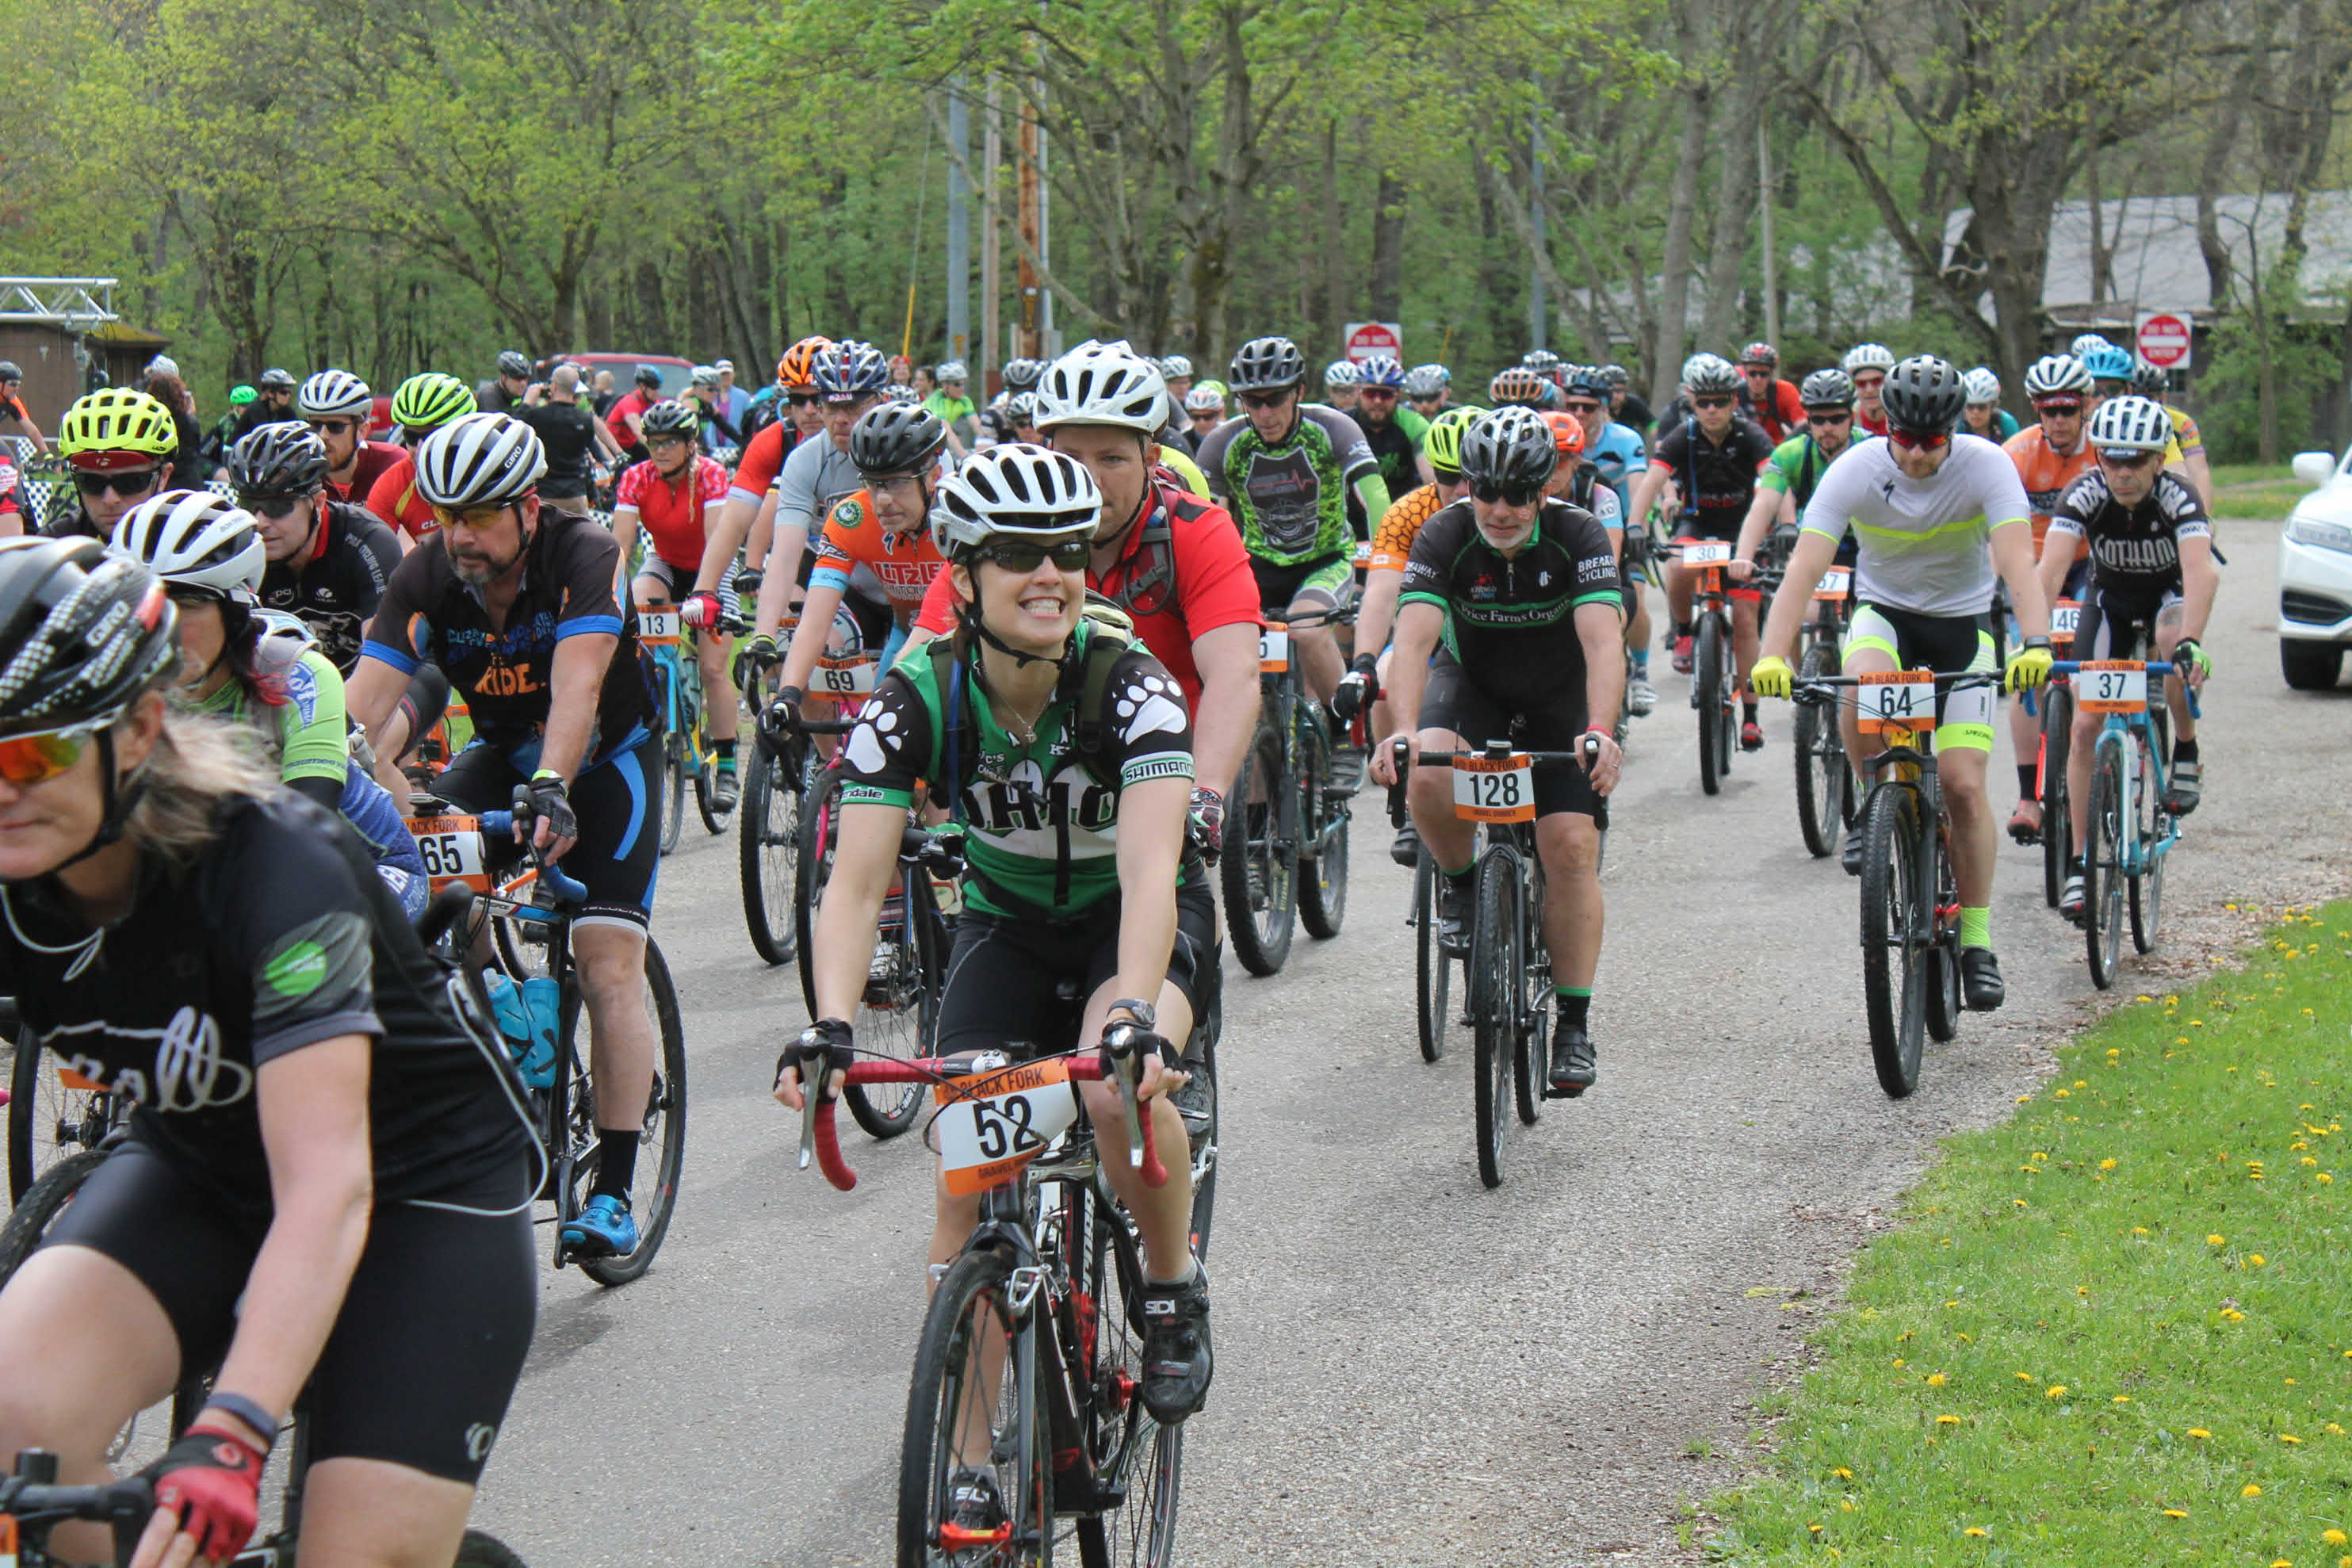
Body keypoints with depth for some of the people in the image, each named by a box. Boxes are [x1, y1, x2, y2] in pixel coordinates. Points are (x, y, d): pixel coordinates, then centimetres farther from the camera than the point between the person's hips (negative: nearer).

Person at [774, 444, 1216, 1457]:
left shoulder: (1128, 683, -27)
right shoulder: (916, 700, -21)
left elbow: (1148, 867, -39)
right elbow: (855, 883, -27)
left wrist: (1135, 1013, -55)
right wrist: (830, 1027, -44)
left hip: (1136, 920, -2)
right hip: (1006, 924, 3)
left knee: (1120, 1086, -33)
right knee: (965, 1173, -12)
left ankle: (1173, 1294, -4)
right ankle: (970, 1458, 1)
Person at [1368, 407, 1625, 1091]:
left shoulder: (1578, 535, -23)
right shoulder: (1445, 535, -22)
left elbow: (1603, 642, -35)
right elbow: (1413, 639, -33)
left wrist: (1600, 733, -53)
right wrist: (1403, 730, -50)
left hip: (1562, 699, 0)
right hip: (1472, 684, 0)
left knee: (1571, 843, -16)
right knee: (1427, 776, -32)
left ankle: (1574, 1026, -5)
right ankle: (1460, 881, 0)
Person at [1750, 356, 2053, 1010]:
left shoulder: (1986, 466, -22)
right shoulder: (1855, 470, -21)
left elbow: (2018, 562, -34)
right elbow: (1804, 567, -29)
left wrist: (2036, 645, -52)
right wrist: (1772, 655, -44)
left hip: (1962, 619, 0)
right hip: (1884, 609, 0)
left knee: (1963, 782, -12)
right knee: (1864, 683, -36)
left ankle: (1977, 939, 2)